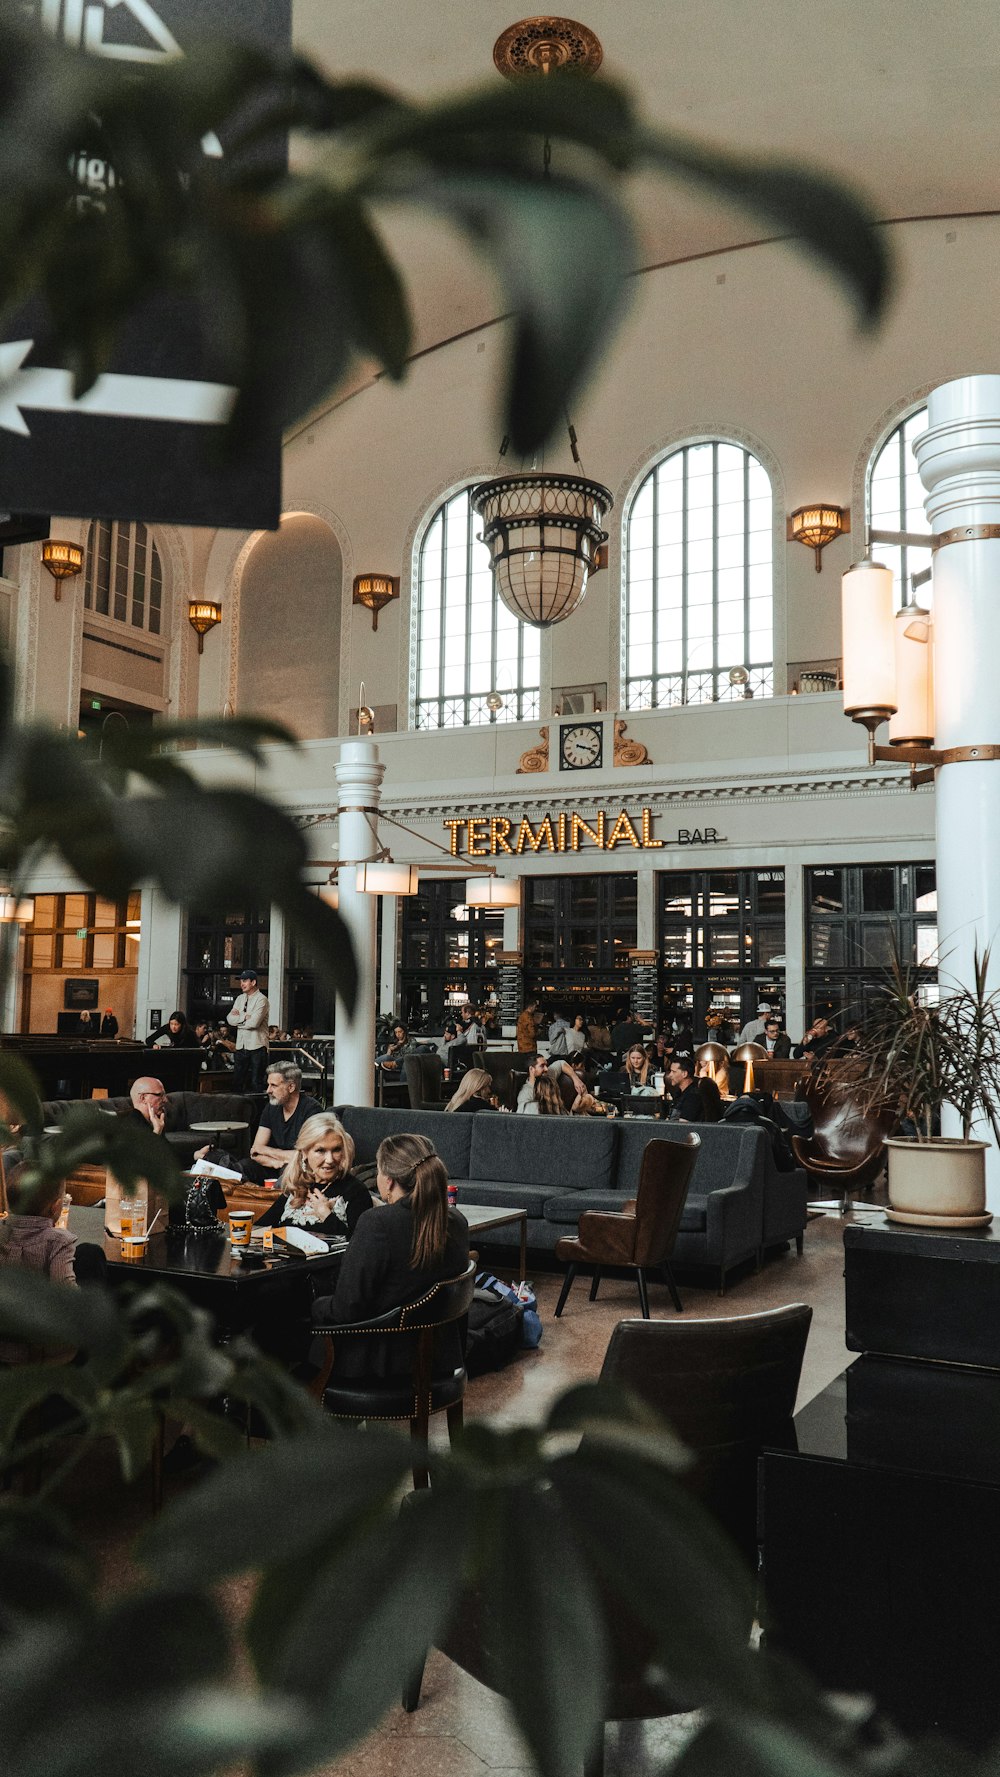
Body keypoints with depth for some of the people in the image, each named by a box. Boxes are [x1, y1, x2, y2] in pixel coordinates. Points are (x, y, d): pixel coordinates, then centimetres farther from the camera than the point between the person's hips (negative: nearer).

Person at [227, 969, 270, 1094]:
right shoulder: (240, 998, 14)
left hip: (256, 1047, -7)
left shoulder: (261, 999, -9)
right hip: (241, 1046, 7)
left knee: (256, 1083, -4)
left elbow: (253, 1022, -20)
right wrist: (244, 1016, -12)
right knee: (237, 1081, 10)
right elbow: (230, 1019, 4)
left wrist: (238, 1018, -5)